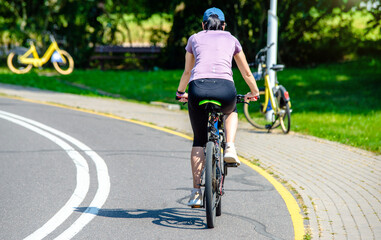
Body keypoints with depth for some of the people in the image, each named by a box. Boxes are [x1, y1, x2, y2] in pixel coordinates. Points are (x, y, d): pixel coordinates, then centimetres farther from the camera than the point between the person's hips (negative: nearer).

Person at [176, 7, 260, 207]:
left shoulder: (194, 38, 26)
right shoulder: (231, 39, 26)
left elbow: (187, 72, 37)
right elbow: (246, 73, 35)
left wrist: (180, 92, 56)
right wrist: (254, 93, 53)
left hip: (198, 88, 0)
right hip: (225, 89, 0)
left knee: (199, 141, 16)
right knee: (231, 112, 37)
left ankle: (196, 192, 9)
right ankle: (230, 147, 11)